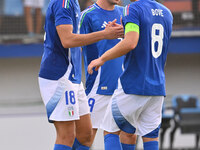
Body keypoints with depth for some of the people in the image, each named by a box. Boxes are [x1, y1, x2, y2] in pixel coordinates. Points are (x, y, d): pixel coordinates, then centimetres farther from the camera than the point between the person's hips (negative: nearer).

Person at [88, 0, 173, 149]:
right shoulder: (167, 13, 12)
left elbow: (130, 43, -24)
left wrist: (102, 59, -14)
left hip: (133, 85, -6)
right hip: (158, 87, 6)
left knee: (111, 131, 6)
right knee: (151, 137, 6)